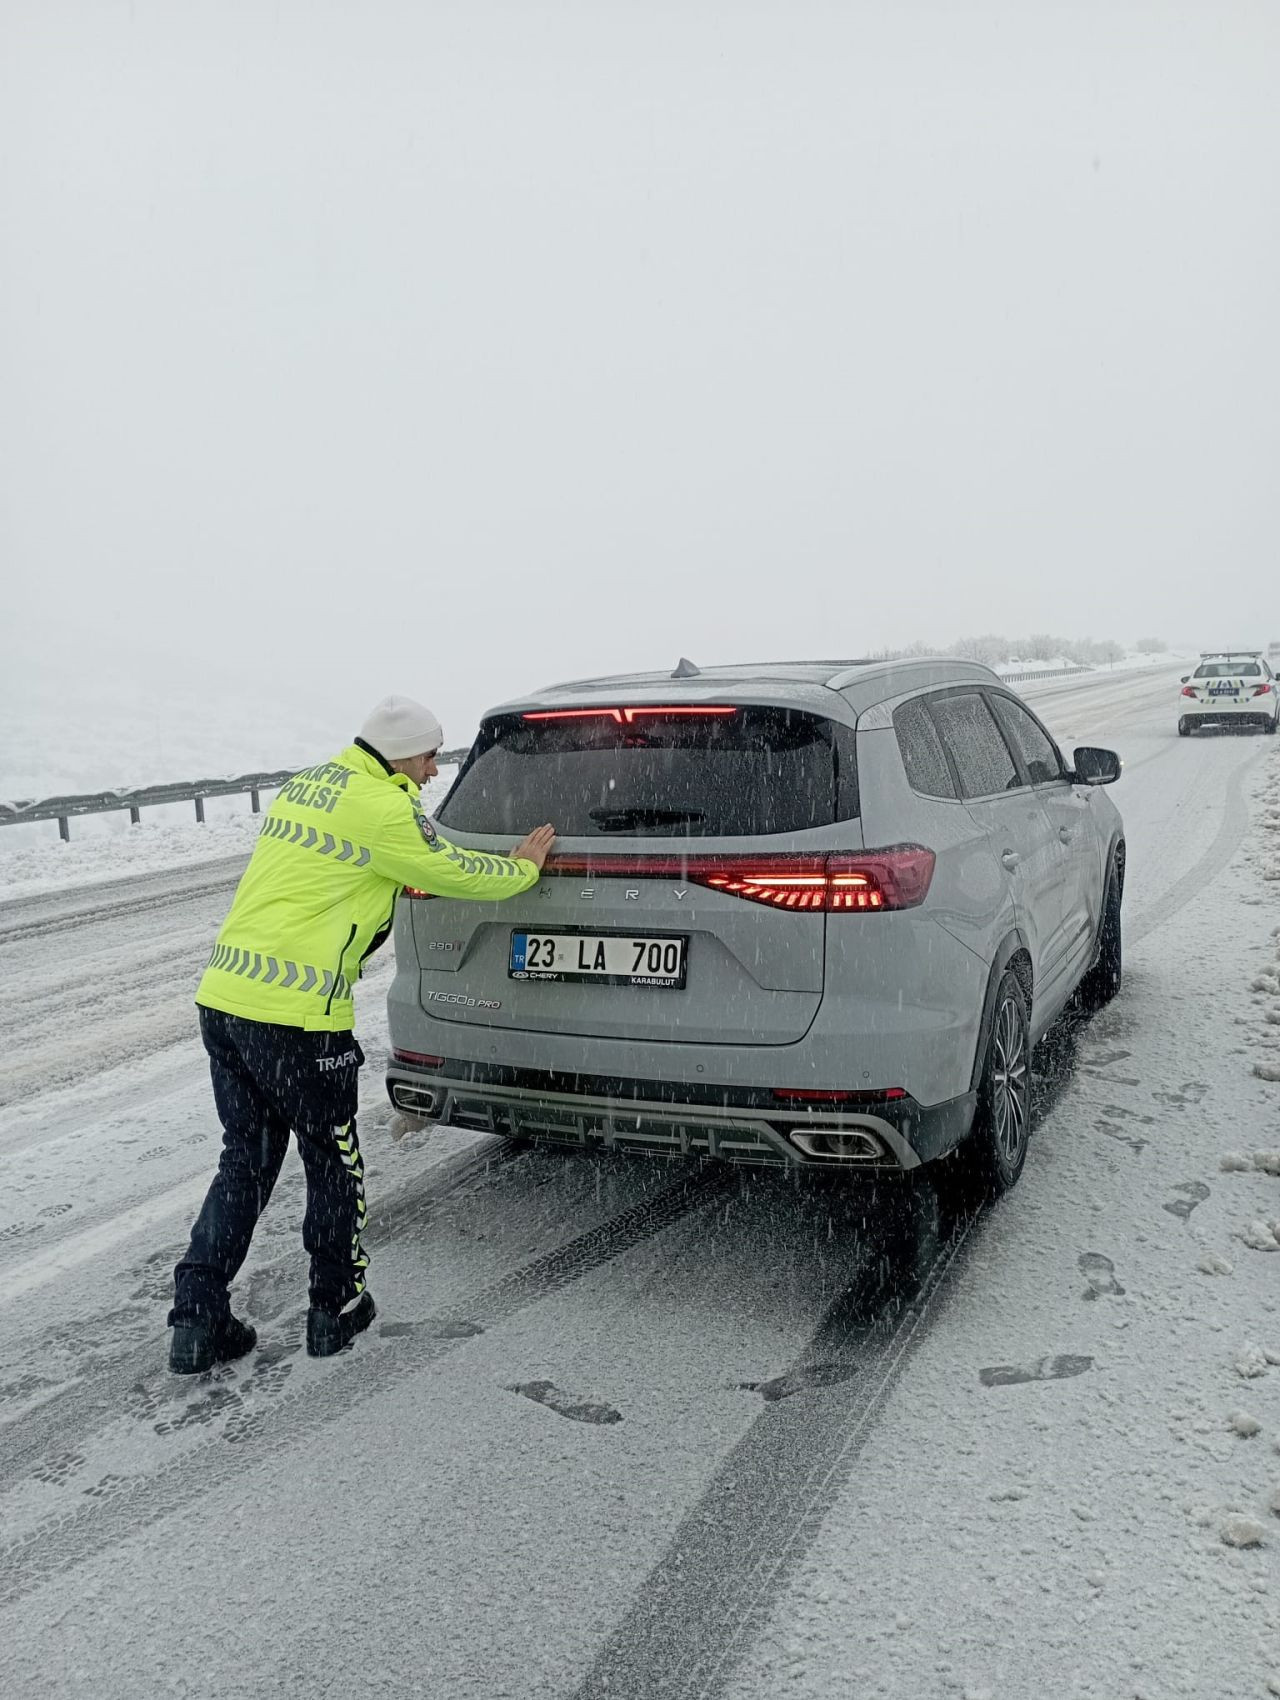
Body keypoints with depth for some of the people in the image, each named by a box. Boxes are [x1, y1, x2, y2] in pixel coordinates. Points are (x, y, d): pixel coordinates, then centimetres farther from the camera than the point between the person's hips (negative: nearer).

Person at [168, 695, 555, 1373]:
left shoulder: (307, 783, 17)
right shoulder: (380, 808, -11)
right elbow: (459, 876, -1)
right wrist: (525, 867, 17)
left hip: (223, 998, 8)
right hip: (295, 1017, -8)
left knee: (246, 1162, 18)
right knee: (333, 1162, 12)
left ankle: (196, 1322, 18)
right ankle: (335, 1310, 27)